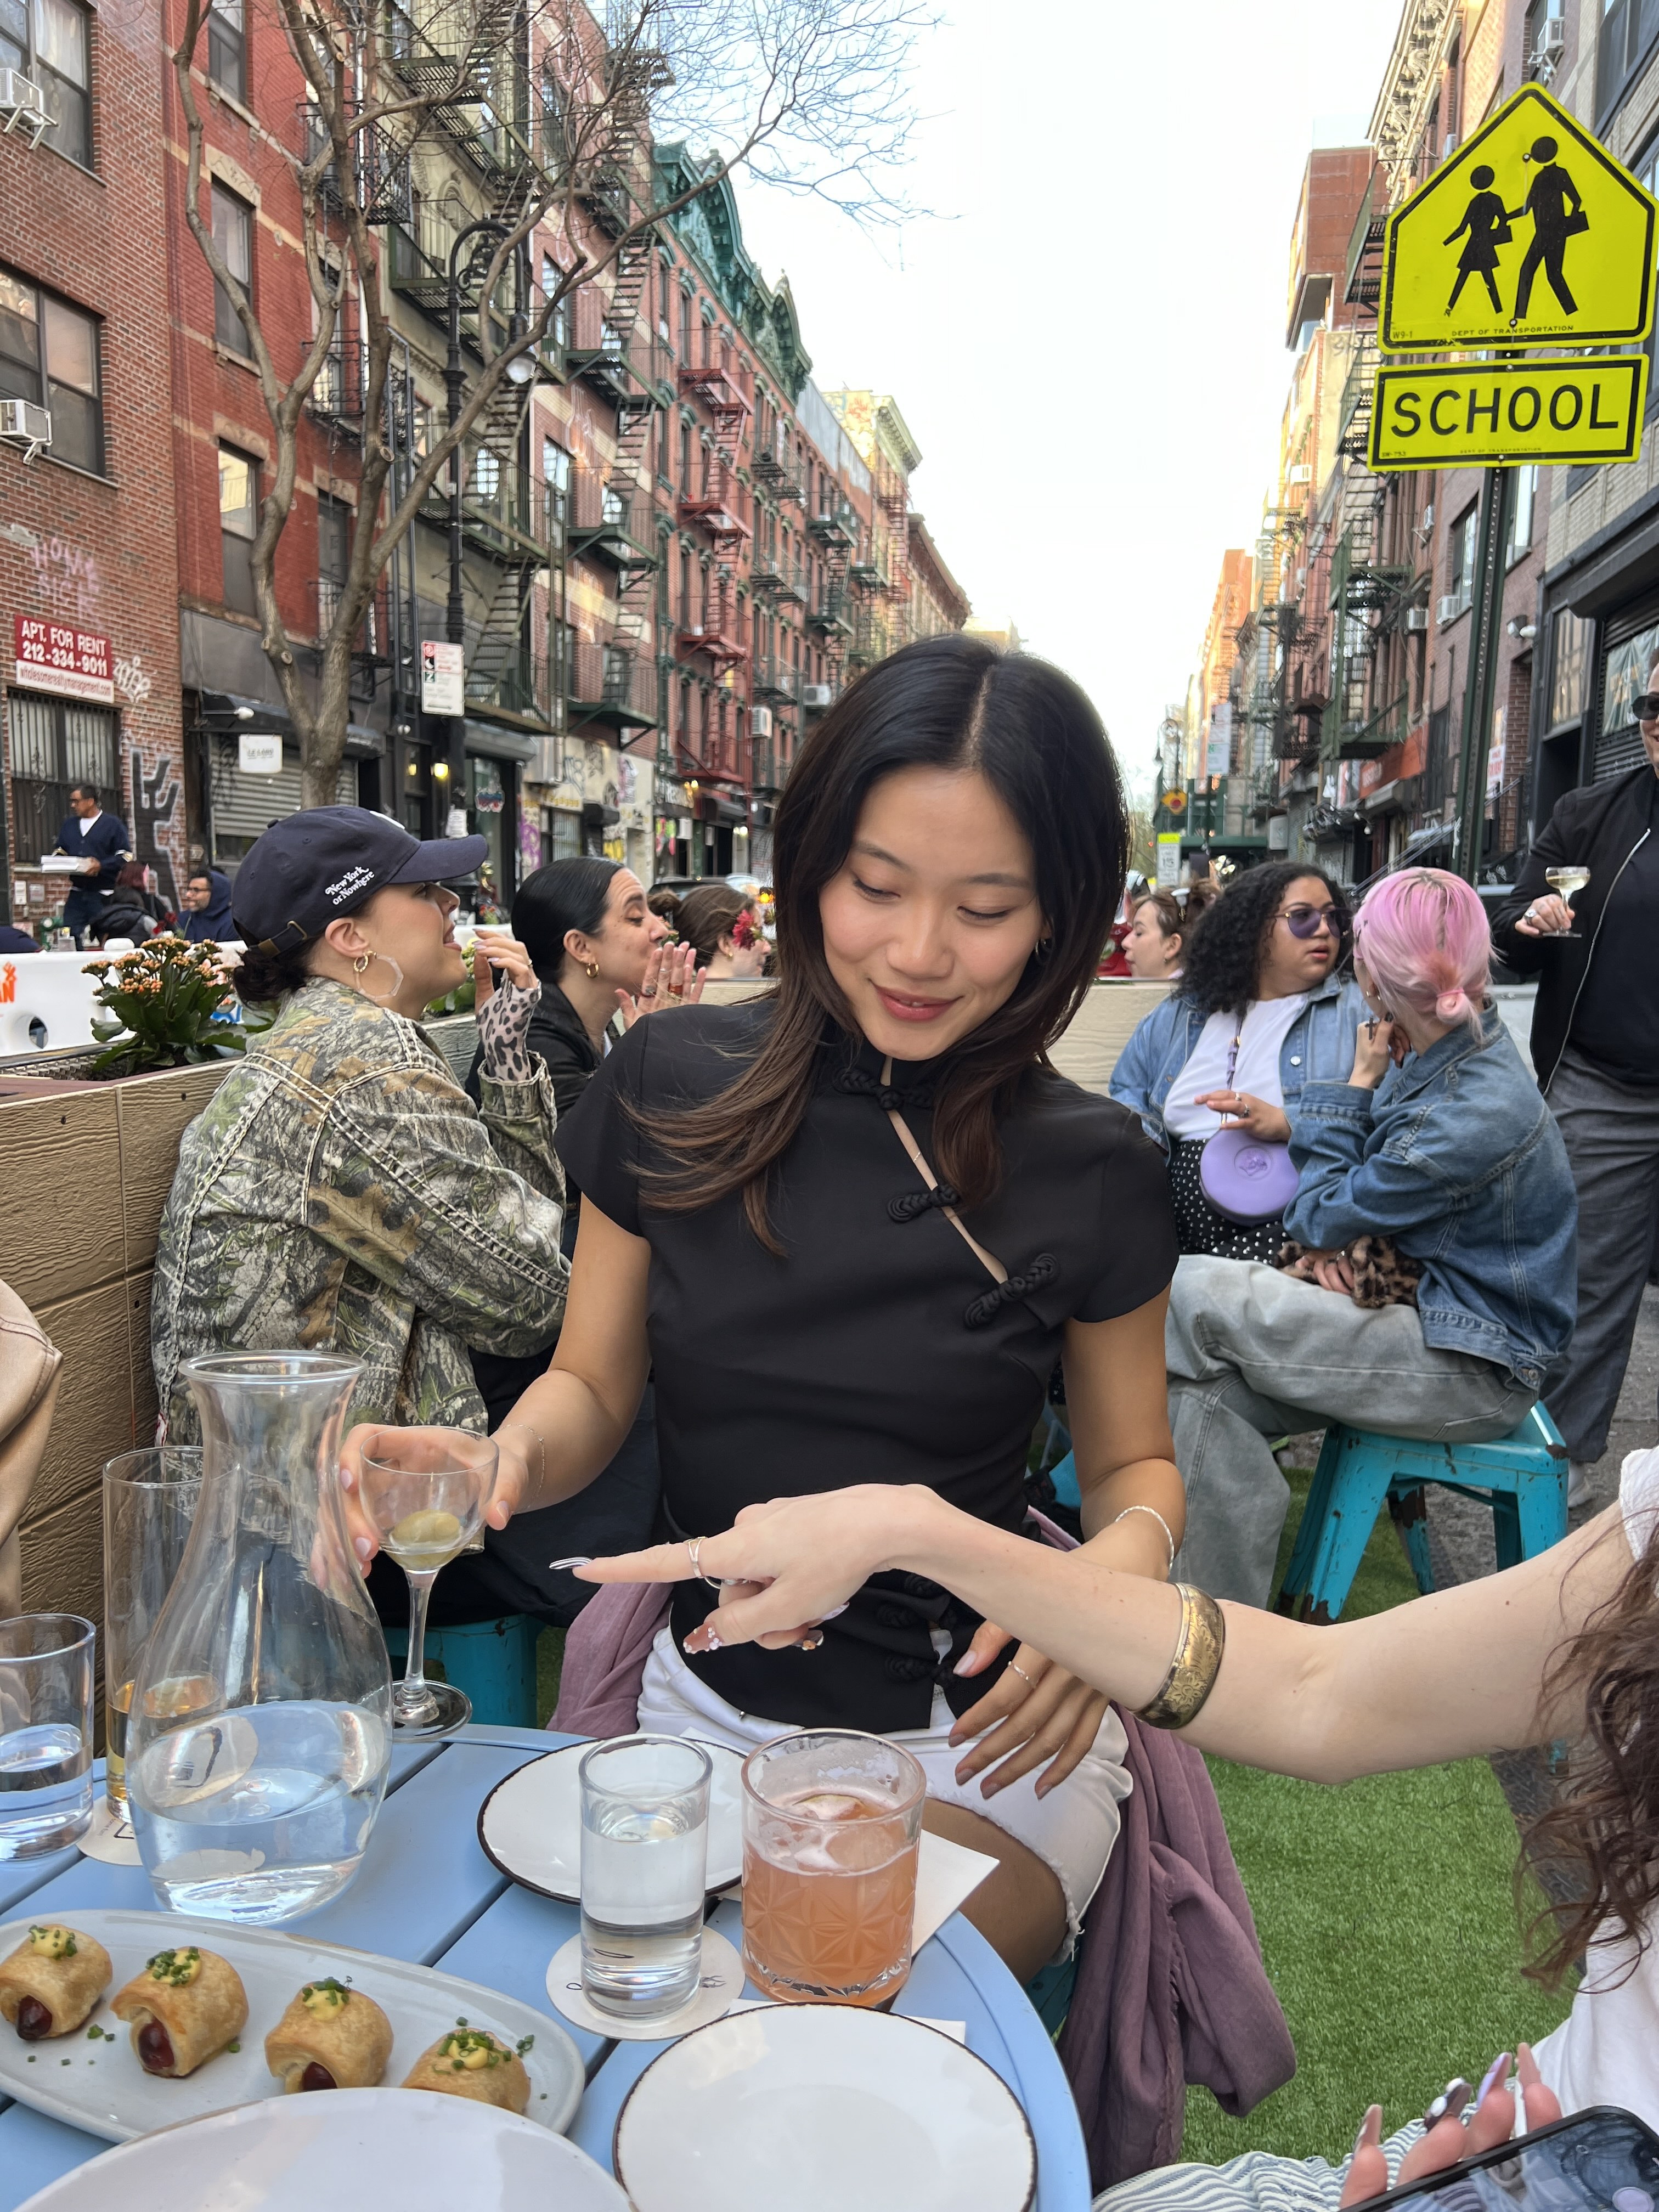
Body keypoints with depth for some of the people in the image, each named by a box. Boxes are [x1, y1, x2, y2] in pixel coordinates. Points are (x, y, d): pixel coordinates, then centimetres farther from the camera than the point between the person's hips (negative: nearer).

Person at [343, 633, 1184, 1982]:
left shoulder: (1089, 1172, -10)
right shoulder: (674, 1089, -6)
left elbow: (1134, 1462, 5)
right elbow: (593, 1388, 4)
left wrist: (1128, 1556, -19)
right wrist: (504, 1455, -19)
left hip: (974, 1741, -2)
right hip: (708, 1709, 3)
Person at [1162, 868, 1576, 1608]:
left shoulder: (1474, 1117, -27)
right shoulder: (1439, 1053, 1)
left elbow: (1318, 1218, -14)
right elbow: (1374, 1181, 14)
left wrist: (1359, 1082, -9)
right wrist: (1341, 1240, -8)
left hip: (1475, 1372, -9)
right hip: (1432, 1310, 9)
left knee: (1190, 1292, -19)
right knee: (1211, 1403, -11)